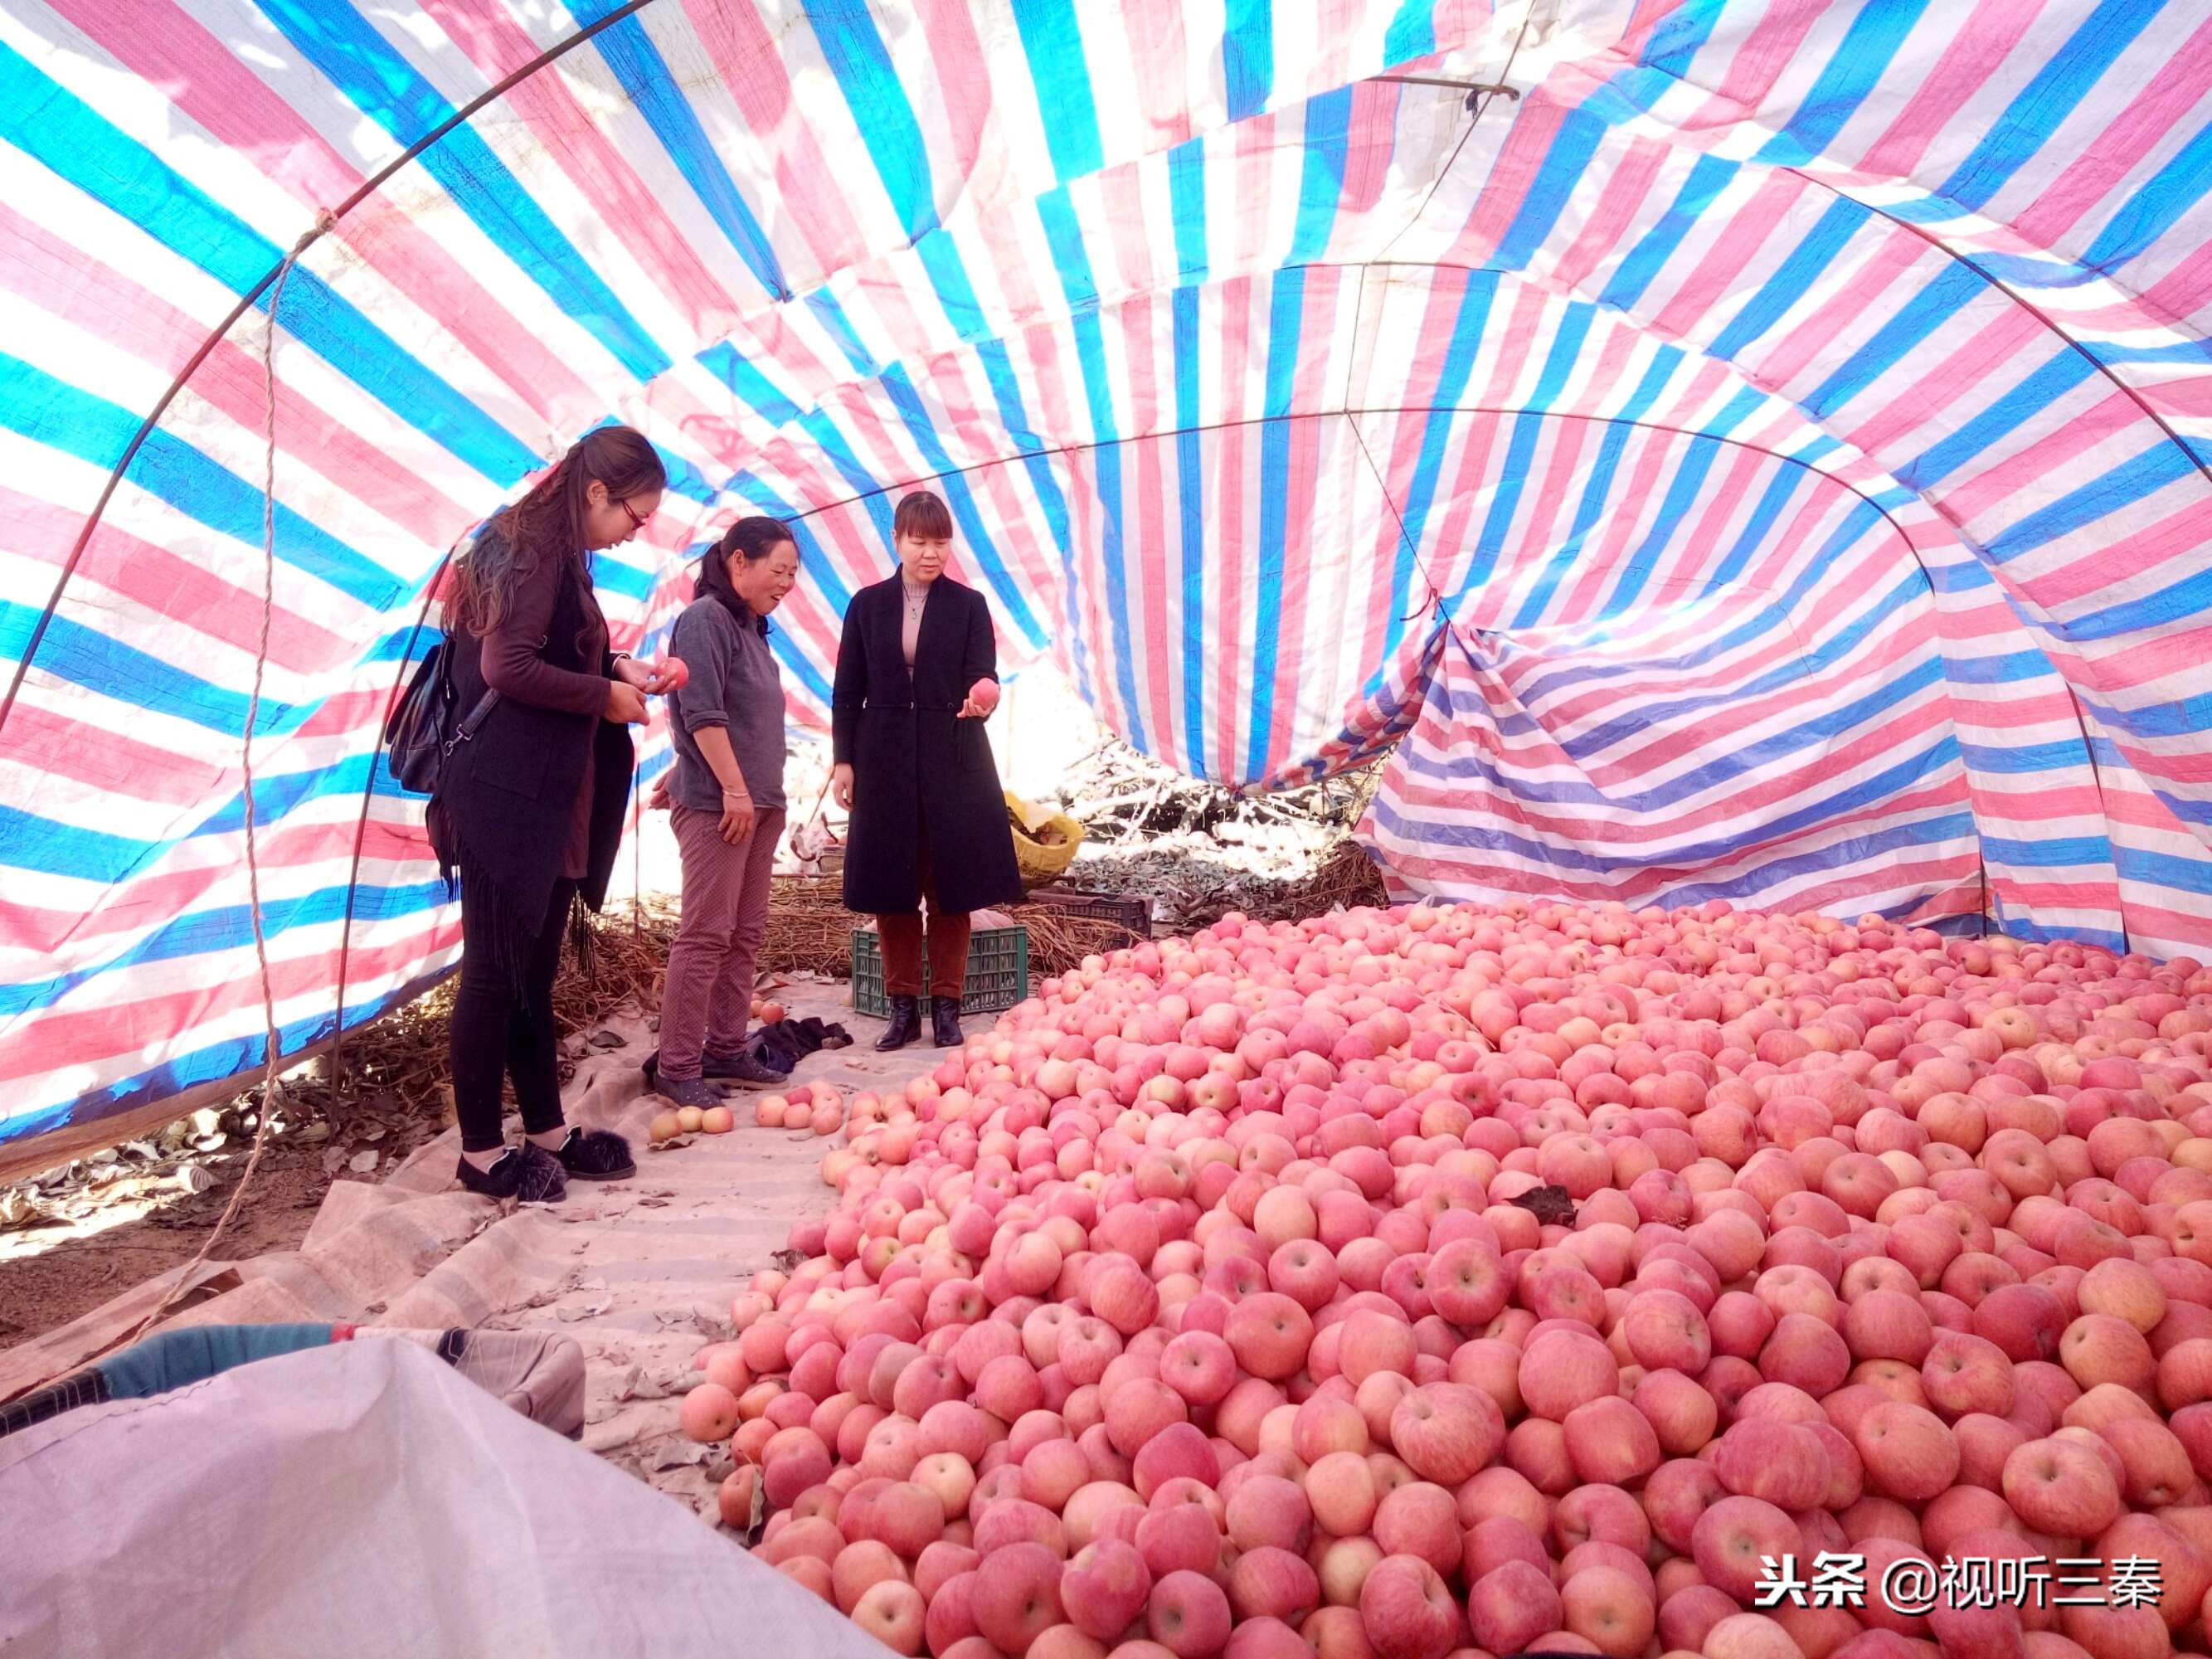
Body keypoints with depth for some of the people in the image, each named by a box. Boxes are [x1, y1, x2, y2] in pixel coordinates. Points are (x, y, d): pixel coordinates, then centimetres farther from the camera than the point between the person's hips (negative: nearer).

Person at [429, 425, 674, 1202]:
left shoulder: (551, 551, 18)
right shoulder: (537, 551, -12)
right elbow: (508, 668, -21)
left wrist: (615, 667, 9)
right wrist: (603, 694, -11)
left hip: (541, 795, 10)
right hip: (505, 794, -10)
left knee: (532, 970, 13)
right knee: (495, 971, -1)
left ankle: (547, 1131, 23)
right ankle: (482, 1152, 10)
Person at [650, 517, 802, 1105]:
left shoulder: (750, 626, 17)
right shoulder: (705, 618, -8)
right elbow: (703, 714, -16)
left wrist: (765, 795, 19)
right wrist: (734, 789, -18)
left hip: (758, 802, 9)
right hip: (716, 802, -9)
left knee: (747, 932, 10)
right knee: (706, 935, -7)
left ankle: (725, 1048, 19)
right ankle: (677, 1067, 0)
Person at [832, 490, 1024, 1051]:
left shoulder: (968, 605, 4)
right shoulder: (867, 605, 7)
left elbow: (982, 675, -4)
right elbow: (847, 691, 7)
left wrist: (983, 696, -28)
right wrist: (843, 760, 1)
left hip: (953, 761, -1)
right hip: (884, 760, 1)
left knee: (951, 888, 2)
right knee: (890, 889, 5)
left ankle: (946, 1006, 14)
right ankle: (902, 1006, 19)